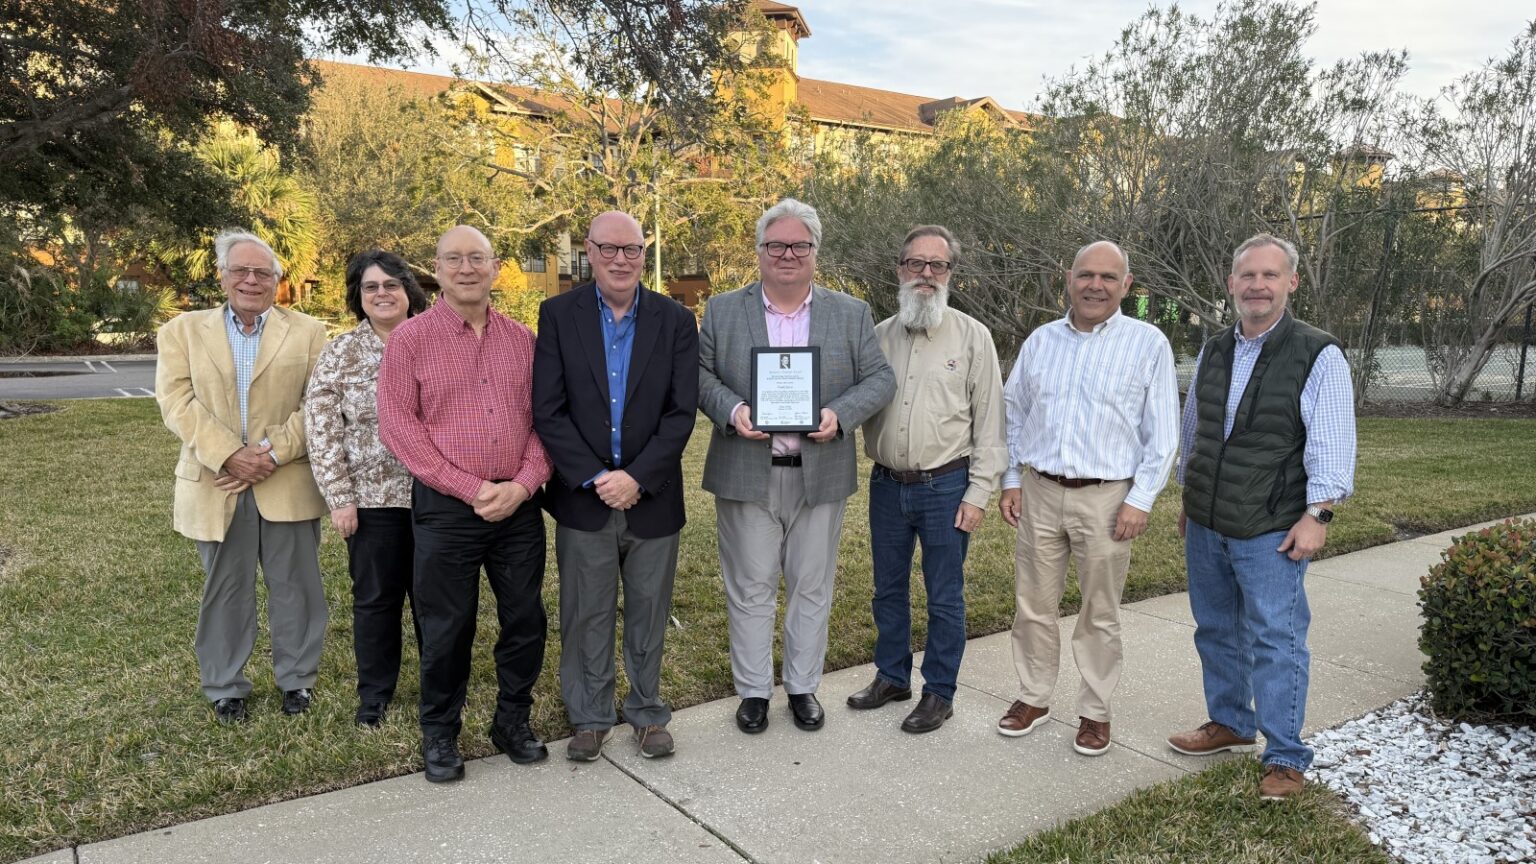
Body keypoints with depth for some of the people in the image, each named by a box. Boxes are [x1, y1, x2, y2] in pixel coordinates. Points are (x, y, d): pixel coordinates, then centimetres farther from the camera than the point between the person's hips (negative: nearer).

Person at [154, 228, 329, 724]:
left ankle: (297, 678, 25)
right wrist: (230, 456, -16)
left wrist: (274, 454, -15)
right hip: (216, 486, 1)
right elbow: (178, 401, -4)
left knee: (294, 586, 8)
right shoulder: (183, 331, 7)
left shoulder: (307, 331, 5)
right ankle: (225, 687, 27)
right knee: (225, 589, 12)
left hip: (288, 484, 0)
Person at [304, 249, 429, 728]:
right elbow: (321, 429, -3)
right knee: (375, 598, 10)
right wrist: (339, 498, -7)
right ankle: (374, 693, 28)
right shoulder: (340, 352, -1)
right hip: (372, 497, 0)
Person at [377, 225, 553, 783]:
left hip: (518, 505, 3)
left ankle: (513, 722, 30)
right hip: (445, 508, -3)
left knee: (526, 621, 10)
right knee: (447, 629, 7)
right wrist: (472, 488, -13)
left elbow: (542, 419, 7)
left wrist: (523, 484, -10)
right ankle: (439, 735, 27)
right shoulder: (410, 339, -2)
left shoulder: (521, 339, 8)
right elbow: (396, 425, -7)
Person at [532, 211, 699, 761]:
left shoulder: (676, 321, 1)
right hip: (583, 500, 0)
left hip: (653, 500, 1)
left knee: (649, 614, 13)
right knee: (586, 617, 11)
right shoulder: (558, 315, -1)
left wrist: (637, 478, -15)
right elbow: (547, 410, -7)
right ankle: (590, 717, 29)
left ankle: (648, 712, 31)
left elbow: (682, 412, -5)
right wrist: (594, 478, -15)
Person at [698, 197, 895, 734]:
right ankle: (753, 690, 23)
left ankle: (803, 686, 27)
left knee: (812, 587, 11)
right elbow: (699, 373, 4)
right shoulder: (723, 311, 4)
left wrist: (840, 414, -15)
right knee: (750, 588, 7)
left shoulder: (851, 314, 5)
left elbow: (879, 378, 3)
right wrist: (731, 410, -15)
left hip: (819, 475, 1)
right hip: (746, 474, -1)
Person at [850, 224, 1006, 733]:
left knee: (944, 597, 7)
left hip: (946, 486, -3)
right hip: (887, 484, 4)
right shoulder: (878, 336, 6)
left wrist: (978, 493, -9)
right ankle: (892, 676, 33)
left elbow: (989, 420, -5)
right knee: (888, 589, 16)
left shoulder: (972, 336, -4)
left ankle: (939, 693, 22)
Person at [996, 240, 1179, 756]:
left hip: (1106, 499, -3)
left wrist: (1140, 500, -9)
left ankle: (1095, 711, 23)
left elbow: (1162, 433, -3)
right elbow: (1013, 413, 14)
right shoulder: (1040, 341, 7)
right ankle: (1033, 697, 26)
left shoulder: (1148, 344, -3)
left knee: (1100, 614, 7)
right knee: (1033, 604, 10)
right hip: (1039, 492, 3)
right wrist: (1011, 480, 7)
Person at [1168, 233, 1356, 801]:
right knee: (1216, 631, 17)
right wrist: (1188, 499, 19)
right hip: (1205, 526, 6)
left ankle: (1286, 758, 12)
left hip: (1271, 533, -6)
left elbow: (1332, 443, -13)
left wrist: (1317, 514, -18)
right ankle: (1230, 723, 35)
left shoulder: (1318, 356, -9)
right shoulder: (1212, 353, 9)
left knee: (1275, 642, -2)